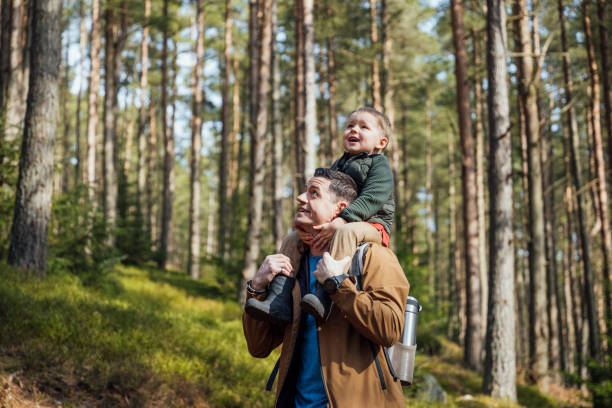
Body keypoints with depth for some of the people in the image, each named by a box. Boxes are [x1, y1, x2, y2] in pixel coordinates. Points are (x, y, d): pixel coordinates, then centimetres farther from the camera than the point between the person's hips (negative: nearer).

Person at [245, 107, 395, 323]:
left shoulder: (379, 164, -1)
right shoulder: (338, 165, 22)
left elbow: (371, 199, -16)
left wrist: (339, 223, -28)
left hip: (371, 225, -8)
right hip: (329, 226, 8)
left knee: (346, 232, -39)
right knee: (292, 239, -2)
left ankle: (324, 296, -50)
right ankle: (279, 302, -14)